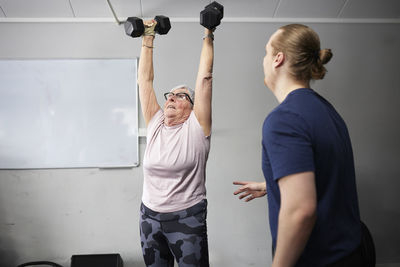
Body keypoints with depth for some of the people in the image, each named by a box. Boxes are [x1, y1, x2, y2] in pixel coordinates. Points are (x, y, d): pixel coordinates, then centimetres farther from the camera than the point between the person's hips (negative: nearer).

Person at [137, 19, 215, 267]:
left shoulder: (197, 127, -6)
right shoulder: (155, 124, 5)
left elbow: (205, 78, -9)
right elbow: (145, 79, 8)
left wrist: (208, 36, -5)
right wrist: (148, 39, 11)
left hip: (187, 219, -4)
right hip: (150, 217, 5)